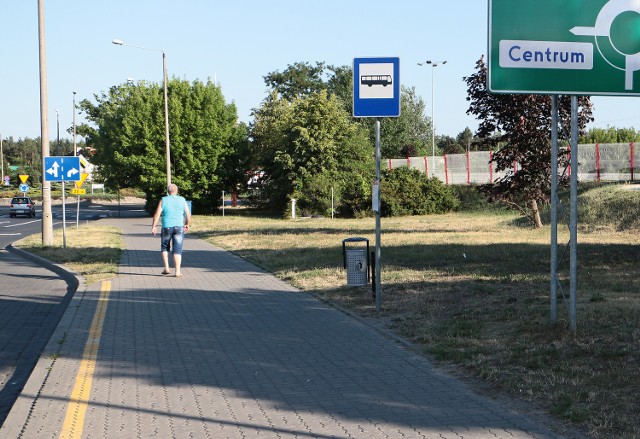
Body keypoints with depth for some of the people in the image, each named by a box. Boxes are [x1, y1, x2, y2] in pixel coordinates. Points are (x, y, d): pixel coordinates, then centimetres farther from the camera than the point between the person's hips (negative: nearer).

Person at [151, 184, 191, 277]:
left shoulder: (164, 200, -1)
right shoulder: (182, 200, 3)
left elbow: (157, 214, -7)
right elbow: (188, 214, 6)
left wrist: (153, 226, -2)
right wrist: (187, 225, 21)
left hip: (167, 227, -1)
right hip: (179, 227, 1)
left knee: (165, 248, 19)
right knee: (177, 250, 1)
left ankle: (166, 268, 12)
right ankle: (178, 272, -4)